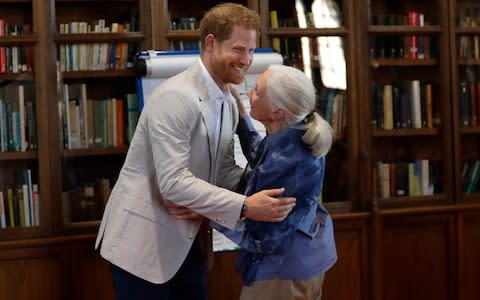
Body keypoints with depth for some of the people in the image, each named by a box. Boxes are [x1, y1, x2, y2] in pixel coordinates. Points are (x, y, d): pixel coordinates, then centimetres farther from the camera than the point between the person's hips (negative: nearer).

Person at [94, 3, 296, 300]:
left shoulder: (228, 103, 5)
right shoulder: (175, 97, -22)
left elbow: (223, 171, 6)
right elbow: (173, 183, -28)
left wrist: (264, 185, -12)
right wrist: (244, 207, -30)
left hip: (187, 240, 8)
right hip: (144, 238, -8)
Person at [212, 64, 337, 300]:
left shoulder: (283, 164, -33)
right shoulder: (297, 134, -8)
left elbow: (261, 238, -25)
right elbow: (261, 161, 13)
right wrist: (240, 116, 8)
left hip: (283, 270, -9)